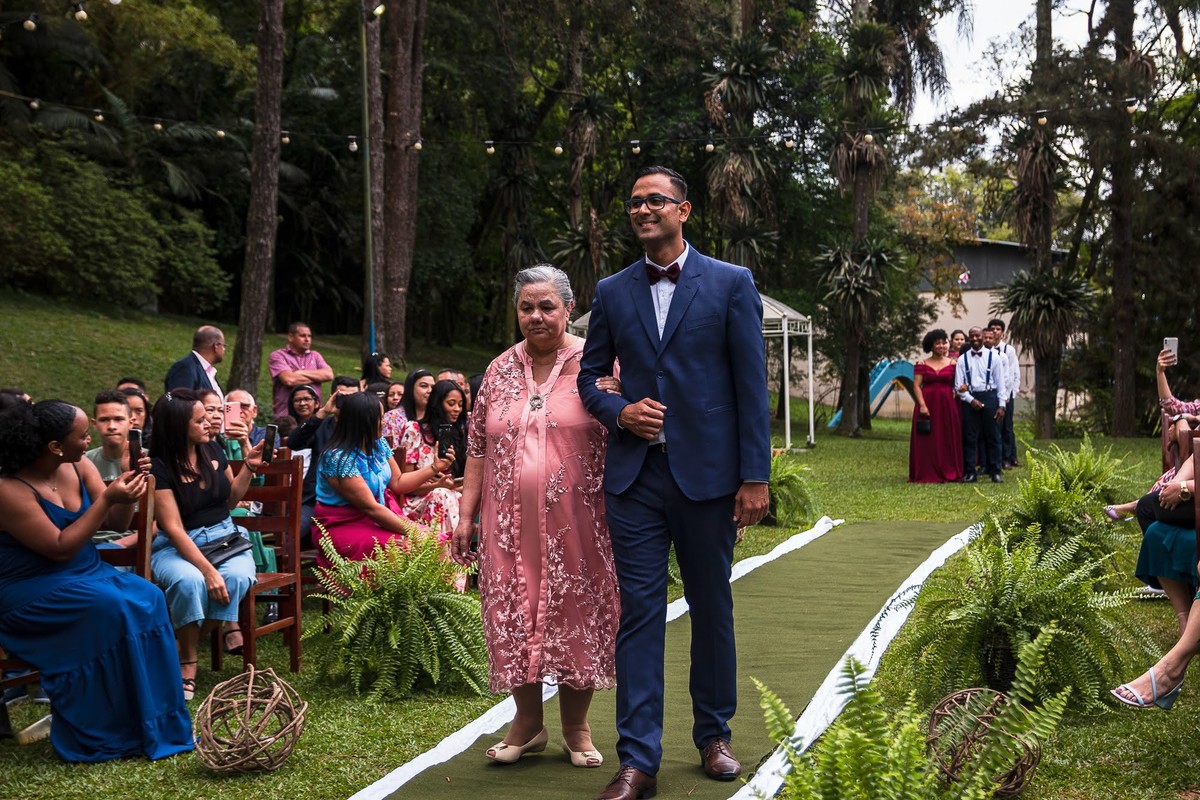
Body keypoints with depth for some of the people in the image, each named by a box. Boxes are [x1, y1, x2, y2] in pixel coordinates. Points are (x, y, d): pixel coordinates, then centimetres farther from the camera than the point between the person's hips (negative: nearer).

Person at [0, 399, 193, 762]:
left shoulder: (79, 467, 1)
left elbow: (116, 524, 6)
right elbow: (60, 548, -22)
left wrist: (127, 490, -13)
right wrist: (107, 499, -25)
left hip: (85, 572, 7)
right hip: (30, 591, -7)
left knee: (148, 598, -19)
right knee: (110, 609, -30)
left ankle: (155, 724, -11)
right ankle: (102, 736, -17)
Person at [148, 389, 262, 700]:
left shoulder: (212, 450, 5)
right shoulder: (159, 467, -11)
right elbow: (174, 528, -16)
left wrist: (249, 467, 3)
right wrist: (208, 571, -26)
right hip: (177, 546, -4)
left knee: (238, 576, -32)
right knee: (189, 581, -38)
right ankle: (188, 662, -18)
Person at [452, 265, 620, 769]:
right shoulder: (500, 371, 10)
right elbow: (478, 447, 11)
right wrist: (466, 515, 8)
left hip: (576, 523, -3)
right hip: (510, 523, 3)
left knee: (577, 616, 4)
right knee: (514, 615, 6)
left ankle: (576, 728, 20)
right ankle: (527, 724, 22)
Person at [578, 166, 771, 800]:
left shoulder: (731, 284, 1)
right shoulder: (612, 292, 9)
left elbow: (752, 385, -2)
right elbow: (588, 377, 17)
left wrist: (755, 477, -7)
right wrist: (619, 411, -6)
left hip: (707, 474, -2)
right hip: (635, 476, 2)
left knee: (712, 609, 11)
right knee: (638, 612, 0)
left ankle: (713, 736, 27)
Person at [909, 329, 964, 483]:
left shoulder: (953, 364, 9)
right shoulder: (922, 365, 4)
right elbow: (916, 386, -2)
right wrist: (922, 405, -13)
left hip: (947, 405, 2)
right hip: (928, 405, -2)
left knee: (947, 440, 3)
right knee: (927, 440, -1)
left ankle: (947, 473, 12)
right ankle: (927, 474, 4)